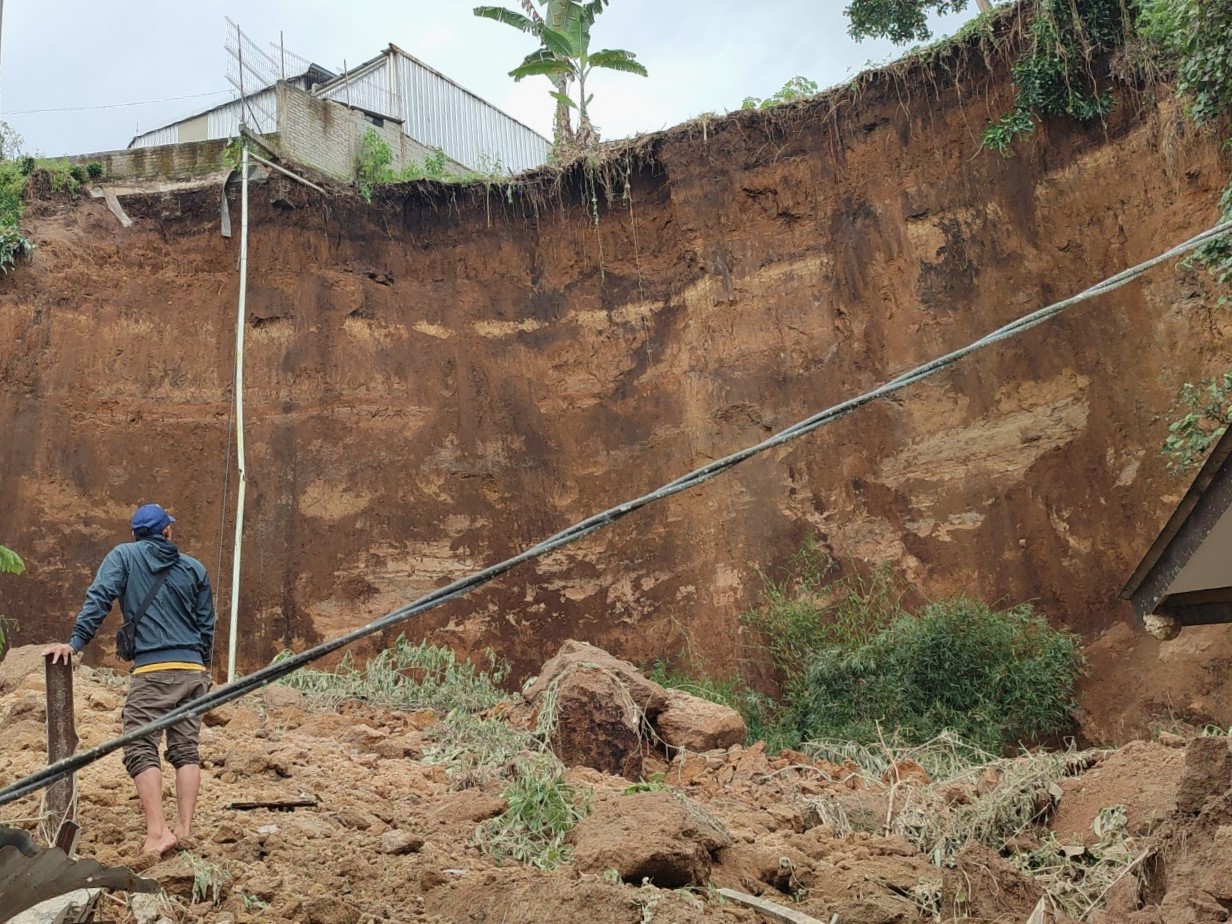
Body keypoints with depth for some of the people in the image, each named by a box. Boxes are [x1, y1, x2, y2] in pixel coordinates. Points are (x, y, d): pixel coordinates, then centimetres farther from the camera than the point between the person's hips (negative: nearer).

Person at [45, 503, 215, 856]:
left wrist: (75, 642, -10)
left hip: (152, 669, -4)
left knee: (141, 750, -3)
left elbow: (98, 599, -8)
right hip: (192, 669, 4)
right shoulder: (194, 568, 14)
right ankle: (184, 830, 3)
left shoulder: (123, 556, 6)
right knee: (186, 750, 7)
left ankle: (158, 832, -16)